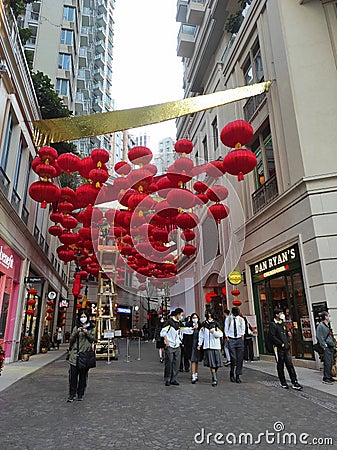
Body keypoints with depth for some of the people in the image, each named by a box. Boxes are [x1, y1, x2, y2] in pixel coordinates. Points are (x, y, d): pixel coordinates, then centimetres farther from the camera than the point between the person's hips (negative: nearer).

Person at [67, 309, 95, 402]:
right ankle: (72, 394, 6)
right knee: (73, 375, -3)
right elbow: (71, 340, 5)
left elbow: (93, 339, 3)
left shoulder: (91, 328, 10)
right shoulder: (76, 327, 11)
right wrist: (76, 332, -12)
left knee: (83, 375, 5)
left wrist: (86, 333, -13)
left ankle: (80, 394, 16)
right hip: (75, 353, 0)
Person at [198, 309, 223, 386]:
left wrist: (214, 332, -17)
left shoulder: (216, 323, 3)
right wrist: (199, 344, 9)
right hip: (207, 346, 1)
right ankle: (214, 379, 4)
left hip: (216, 345, -1)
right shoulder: (204, 324, 9)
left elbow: (221, 334, -1)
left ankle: (214, 375, 25)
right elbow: (201, 334, 12)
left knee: (216, 363, 1)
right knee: (211, 363, -3)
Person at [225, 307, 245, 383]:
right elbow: (226, 330, 5)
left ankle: (238, 376, 10)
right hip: (231, 339, -2)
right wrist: (227, 337, -3)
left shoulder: (241, 319, 7)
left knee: (240, 358, 0)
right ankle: (231, 374, 10)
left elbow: (243, 330, 11)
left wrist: (242, 337, 1)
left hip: (239, 339, 2)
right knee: (233, 358, -9)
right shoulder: (228, 319, 3)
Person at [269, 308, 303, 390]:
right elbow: (273, 337, -15)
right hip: (279, 348, -6)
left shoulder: (283, 324, 15)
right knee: (280, 366, 5)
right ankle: (283, 383, 15)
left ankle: (294, 383, 4)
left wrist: (288, 342, 8)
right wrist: (281, 344, -14)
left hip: (286, 348, 6)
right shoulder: (273, 324, -9)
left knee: (290, 365, 2)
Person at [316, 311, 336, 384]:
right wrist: (324, 346, -17)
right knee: (327, 363, -9)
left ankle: (329, 377, 21)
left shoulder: (328, 326, 18)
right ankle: (326, 379, -3)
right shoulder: (321, 326, -11)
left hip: (331, 347, 9)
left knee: (331, 362, 11)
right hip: (326, 348, -9)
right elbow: (319, 337, -15)